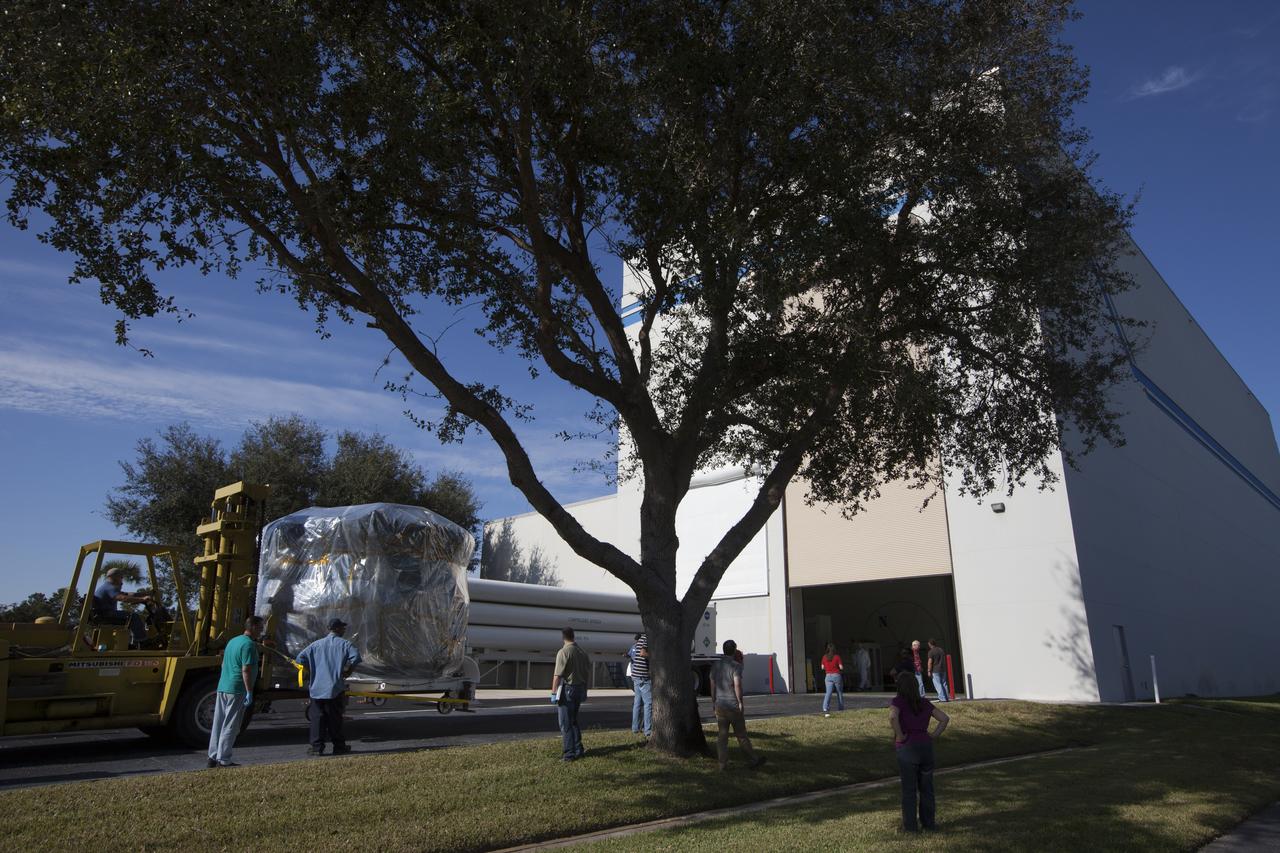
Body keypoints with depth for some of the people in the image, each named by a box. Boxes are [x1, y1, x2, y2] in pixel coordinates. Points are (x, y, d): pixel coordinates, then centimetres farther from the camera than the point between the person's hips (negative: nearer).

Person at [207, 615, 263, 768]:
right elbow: (246, 670, -20)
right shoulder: (249, 644, -14)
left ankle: (213, 757, 20)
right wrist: (249, 692, -18)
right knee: (230, 726, -3)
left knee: (218, 724, 13)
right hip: (237, 690, -9)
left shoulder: (233, 641, 16)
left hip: (222, 688, 9)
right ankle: (223, 760, 0)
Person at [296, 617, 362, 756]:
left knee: (318, 718, 8)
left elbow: (301, 658, 2)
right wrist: (347, 671, -1)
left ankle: (317, 747, 6)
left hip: (317, 688, 2)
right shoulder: (344, 644, -2)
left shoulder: (317, 644, 8)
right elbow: (356, 657, -18)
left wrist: (312, 670, 13)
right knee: (335, 719, 6)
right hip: (336, 688, -2)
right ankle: (339, 747, 13)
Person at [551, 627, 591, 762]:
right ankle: (578, 750, 23)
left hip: (567, 689, -7)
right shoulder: (582, 652, 7)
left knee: (566, 724, 1)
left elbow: (557, 675, -18)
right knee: (573, 721, 20)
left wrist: (553, 692, -11)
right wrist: (583, 688, 21)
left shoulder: (563, 652, -14)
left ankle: (569, 754, 2)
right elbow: (588, 673, 12)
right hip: (580, 689, 7)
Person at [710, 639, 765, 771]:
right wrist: (740, 702, -14)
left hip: (720, 705, 5)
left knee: (722, 735, 8)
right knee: (741, 735, 7)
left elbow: (712, 685, 9)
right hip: (734, 705, -4)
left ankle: (723, 764, 7)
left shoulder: (715, 665, 6)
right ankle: (753, 760, 18)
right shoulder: (736, 666, -12)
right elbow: (737, 684, -22)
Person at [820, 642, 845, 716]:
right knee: (839, 693, 18)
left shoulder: (824, 657, 1)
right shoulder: (837, 657, -7)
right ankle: (841, 708, 31)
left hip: (828, 676, 2)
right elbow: (841, 667, -8)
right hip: (837, 676, -2)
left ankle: (825, 709, -28)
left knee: (828, 693, -8)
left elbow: (822, 667, 8)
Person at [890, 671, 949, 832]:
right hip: (926, 745, 4)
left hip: (907, 748, -4)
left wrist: (899, 736, -16)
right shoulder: (924, 703, 8)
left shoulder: (898, 702, -8)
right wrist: (934, 735, 6)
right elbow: (945, 718, 8)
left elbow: (892, 717, -28)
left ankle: (911, 825, 12)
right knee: (926, 787, 17)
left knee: (909, 789, 6)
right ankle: (928, 822, 24)